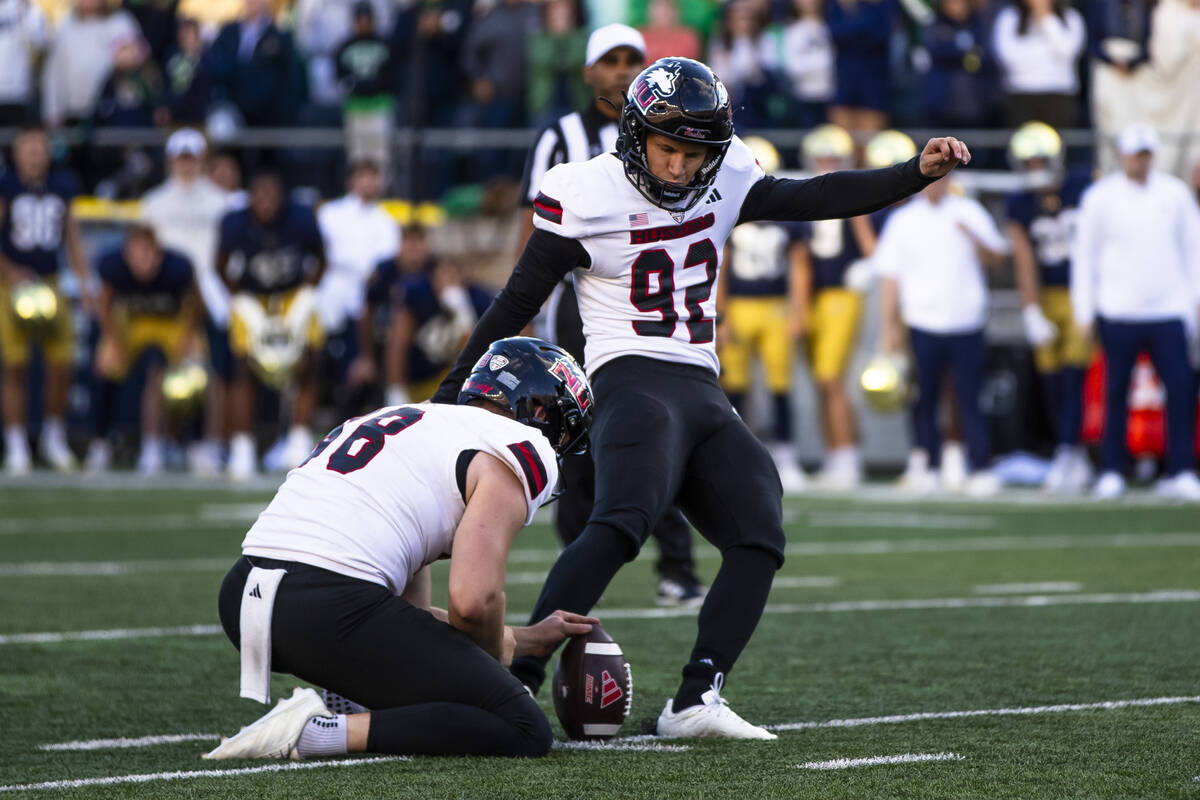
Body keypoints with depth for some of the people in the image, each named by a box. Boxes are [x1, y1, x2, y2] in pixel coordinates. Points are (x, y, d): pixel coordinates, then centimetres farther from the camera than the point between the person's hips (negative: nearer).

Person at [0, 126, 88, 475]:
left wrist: (84, 281, 12)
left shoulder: (62, 187, 7)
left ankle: (54, 436, 18)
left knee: (62, 365, -2)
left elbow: (72, 236, 16)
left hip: (49, 283, 4)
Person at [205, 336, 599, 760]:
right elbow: (473, 601, -10)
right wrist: (497, 652, 13)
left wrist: (528, 638, 39)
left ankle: (352, 705, 12)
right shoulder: (520, 450, 4)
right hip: (329, 610, -9)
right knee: (524, 733, -3)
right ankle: (324, 732, -13)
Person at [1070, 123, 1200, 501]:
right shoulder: (1100, 197, 2)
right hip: (1118, 313, -1)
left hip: (1169, 310, 1)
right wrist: (1084, 312, 3)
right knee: (1116, 392, 3)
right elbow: (1084, 254, 5)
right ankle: (1111, 472, 11)